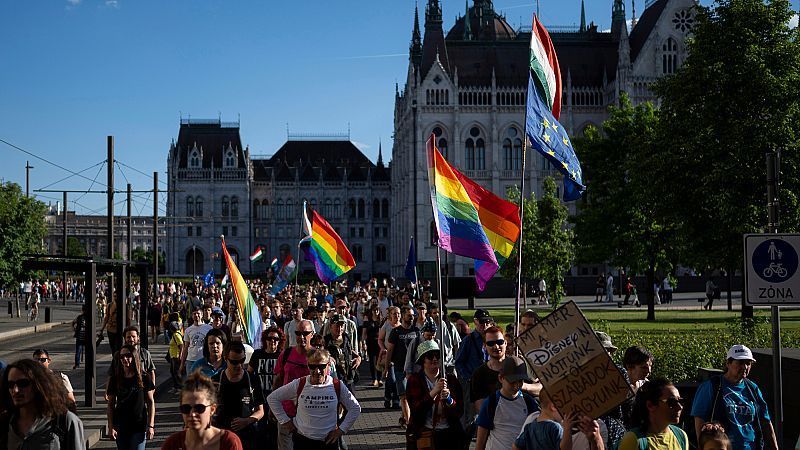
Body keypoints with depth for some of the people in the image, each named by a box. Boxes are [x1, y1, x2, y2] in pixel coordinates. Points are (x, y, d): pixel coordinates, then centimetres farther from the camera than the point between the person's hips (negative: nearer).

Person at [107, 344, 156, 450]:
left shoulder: (144, 379, -2)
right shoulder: (115, 379, 2)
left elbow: (150, 402, 1)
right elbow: (111, 405, 6)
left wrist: (151, 426, -4)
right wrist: (111, 427, 0)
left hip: (139, 427, -2)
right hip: (121, 427, 2)